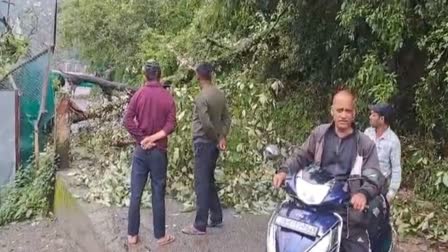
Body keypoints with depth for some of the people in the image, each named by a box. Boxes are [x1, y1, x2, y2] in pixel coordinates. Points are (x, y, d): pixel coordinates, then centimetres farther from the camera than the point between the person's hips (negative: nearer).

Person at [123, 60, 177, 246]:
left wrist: (142, 138, -4)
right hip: (159, 151, -1)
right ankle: (160, 236, 13)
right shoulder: (168, 97, -3)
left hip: (141, 150, 1)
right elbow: (171, 126, -11)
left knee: (136, 194, 7)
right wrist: (153, 138, -9)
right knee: (158, 194, 5)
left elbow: (127, 121, -8)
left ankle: (132, 234, 14)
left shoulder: (138, 95, -2)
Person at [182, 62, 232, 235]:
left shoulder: (201, 97, -18)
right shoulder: (220, 94, 8)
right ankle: (216, 218, 25)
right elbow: (226, 119, 8)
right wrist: (223, 137, -1)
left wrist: (217, 138, -9)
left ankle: (200, 225, 3)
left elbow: (206, 123, -23)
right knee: (209, 181, 18)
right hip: (214, 143, 8)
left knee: (201, 184, -3)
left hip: (204, 142, -8)